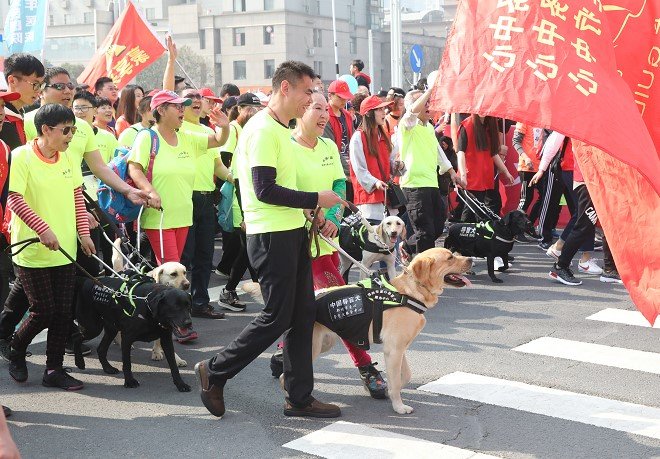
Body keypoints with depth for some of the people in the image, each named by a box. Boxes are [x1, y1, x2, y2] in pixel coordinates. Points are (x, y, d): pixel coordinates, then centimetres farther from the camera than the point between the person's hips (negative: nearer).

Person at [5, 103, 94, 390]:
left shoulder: (69, 159, 7)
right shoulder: (21, 157, -11)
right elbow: (15, 199, -17)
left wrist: (83, 232, 7)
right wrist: (43, 229, -25)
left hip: (65, 249, 6)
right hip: (32, 249, -6)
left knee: (63, 312, 5)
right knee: (43, 312, -3)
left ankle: (54, 369, 15)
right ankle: (15, 353, 24)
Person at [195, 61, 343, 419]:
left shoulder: (281, 130, 17)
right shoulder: (263, 129, -15)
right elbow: (265, 190, -23)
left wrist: (312, 214, 13)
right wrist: (316, 199, -16)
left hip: (292, 233, 10)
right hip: (271, 237, -10)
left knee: (302, 315, 9)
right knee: (277, 317, -5)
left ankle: (299, 397, 16)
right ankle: (215, 372, 10)